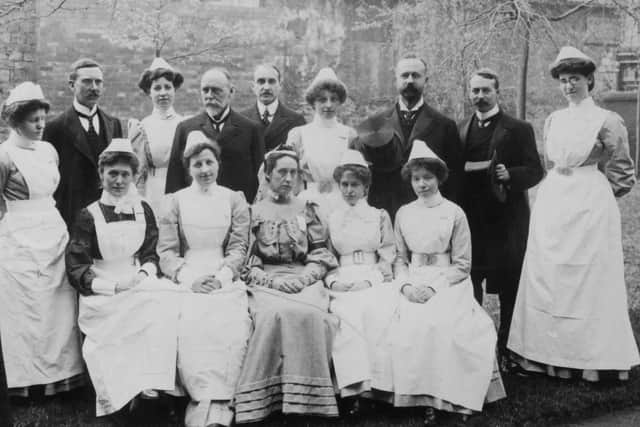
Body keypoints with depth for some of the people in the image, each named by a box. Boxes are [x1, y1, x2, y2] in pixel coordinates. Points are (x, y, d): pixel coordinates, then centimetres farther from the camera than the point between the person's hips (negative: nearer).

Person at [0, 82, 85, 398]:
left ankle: (62, 375, 17)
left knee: (62, 309, 6)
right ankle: (31, 381, 15)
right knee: (29, 312, 0)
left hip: (55, 235, 6)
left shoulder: (49, 150, 10)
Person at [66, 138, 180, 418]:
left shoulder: (143, 210, 10)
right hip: (102, 293, -3)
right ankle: (124, 389, -21)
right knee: (148, 308, -33)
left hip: (139, 283, 3)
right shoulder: (89, 215, 1)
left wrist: (143, 273, -9)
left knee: (166, 303, -30)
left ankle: (150, 383, -22)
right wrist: (114, 286, -15)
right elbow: (76, 267, -2)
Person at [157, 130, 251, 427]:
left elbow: (239, 247, 6)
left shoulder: (235, 199, 13)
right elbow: (166, 251, 4)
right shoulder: (175, 201, 13)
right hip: (187, 281, 0)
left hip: (225, 280, 0)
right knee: (190, 326, -31)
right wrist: (189, 279, -13)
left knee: (232, 327, -30)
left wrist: (221, 277, -13)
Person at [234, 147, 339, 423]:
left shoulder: (308, 210, 18)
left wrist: (302, 279, -8)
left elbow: (321, 254, 11)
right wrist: (272, 281, -11)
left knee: (309, 315, -34)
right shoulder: (253, 212, 14)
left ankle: (306, 399, -27)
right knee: (274, 314, -36)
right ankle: (265, 399, -28)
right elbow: (246, 258, 6)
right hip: (266, 282, -1)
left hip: (305, 281, 1)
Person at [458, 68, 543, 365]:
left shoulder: (518, 129, 1)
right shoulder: (460, 129, 14)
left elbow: (536, 171, -3)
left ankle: (509, 350, 16)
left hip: (507, 220, -3)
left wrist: (510, 175, -19)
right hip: (471, 218, 4)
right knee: (468, 287, 6)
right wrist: (468, 167, -4)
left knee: (509, 288, 3)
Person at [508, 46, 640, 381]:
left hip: (591, 208, -5)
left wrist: (592, 194, 0)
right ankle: (550, 354, 15)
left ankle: (593, 359, 12)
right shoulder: (553, 121, 10)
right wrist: (561, 190, 13)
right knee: (546, 280, 5)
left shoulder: (607, 121, -3)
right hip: (551, 206, 5)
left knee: (590, 279, 1)